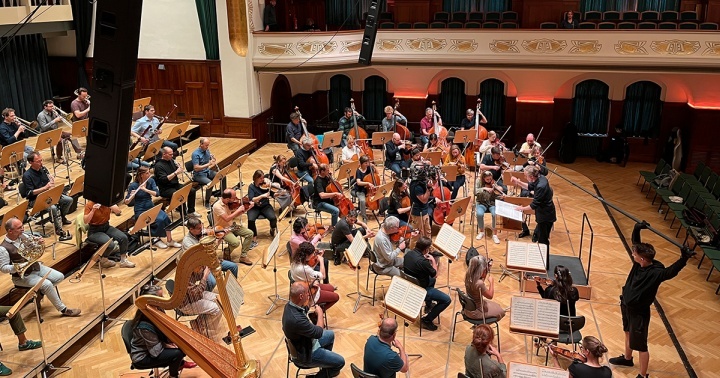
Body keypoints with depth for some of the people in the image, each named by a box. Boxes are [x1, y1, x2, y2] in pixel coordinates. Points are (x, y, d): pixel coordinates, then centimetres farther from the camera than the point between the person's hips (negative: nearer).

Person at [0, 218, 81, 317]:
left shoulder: (23, 236, -2)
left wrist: (39, 242, -11)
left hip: (36, 266, 7)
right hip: (22, 276, -7)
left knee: (59, 277, -2)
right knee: (47, 284, -25)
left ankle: (40, 293, 17)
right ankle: (63, 310, -15)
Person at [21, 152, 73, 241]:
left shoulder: (43, 169, 3)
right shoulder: (27, 176, -17)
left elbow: (51, 181, 13)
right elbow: (30, 193, -21)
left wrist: (52, 181, -12)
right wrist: (45, 187, -28)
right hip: (35, 200, -7)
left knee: (69, 200, -3)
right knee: (53, 207, -34)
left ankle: (62, 218, 21)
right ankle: (59, 230, -20)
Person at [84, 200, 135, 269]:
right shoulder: (90, 204, -16)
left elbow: (118, 211, -13)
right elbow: (85, 221, -24)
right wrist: (93, 210, -36)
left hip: (106, 227, 5)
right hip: (94, 231, -5)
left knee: (124, 237, -18)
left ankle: (123, 261, -4)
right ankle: (103, 260, 0)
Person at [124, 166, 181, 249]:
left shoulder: (151, 181, 0)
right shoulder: (133, 185, -11)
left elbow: (157, 193, -14)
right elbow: (126, 202, -12)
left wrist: (145, 190, -27)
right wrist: (131, 196, -33)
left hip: (151, 207, 4)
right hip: (140, 211, -4)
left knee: (165, 217, -24)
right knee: (159, 220, -28)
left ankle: (170, 241, -17)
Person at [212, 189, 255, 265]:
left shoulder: (230, 203, -4)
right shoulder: (217, 206, -25)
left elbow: (235, 216, 7)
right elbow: (227, 218, -32)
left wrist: (247, 208, -2)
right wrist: (238, 210, -26)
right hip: (222, 229, -7)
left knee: (250, 233, -7)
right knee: (236, 242, -29)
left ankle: (243, 256, 2)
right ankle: (226, 252, 6)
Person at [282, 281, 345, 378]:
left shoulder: (290, 304, -12)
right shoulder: (296, 319, -41)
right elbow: (319, 332, -27)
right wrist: (320, 313, -12)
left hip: (304, 342, 9)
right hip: (305, 354, -9)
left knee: (330, 334, 28)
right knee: (340, 362, 0)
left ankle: (327, 366, 44)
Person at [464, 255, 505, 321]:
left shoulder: (468, 276, -11)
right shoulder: (479, 283, -34)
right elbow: (490, 296, -19)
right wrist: (491, 282, -11)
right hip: (475, 312, -8)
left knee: (496, 306, 29)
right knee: (500, 311, 16)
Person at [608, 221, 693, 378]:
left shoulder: (656, 273, -30)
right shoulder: (638, 262, -12)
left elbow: (672, 271, -47)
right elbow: (636, 243, -4)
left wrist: (683, 259, -63)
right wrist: (637, 229, -22)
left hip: (639, 313, -8)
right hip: (626, 306, 8)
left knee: (640, 346, 6)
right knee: (628, 332, 30)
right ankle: (627, 358, 53)